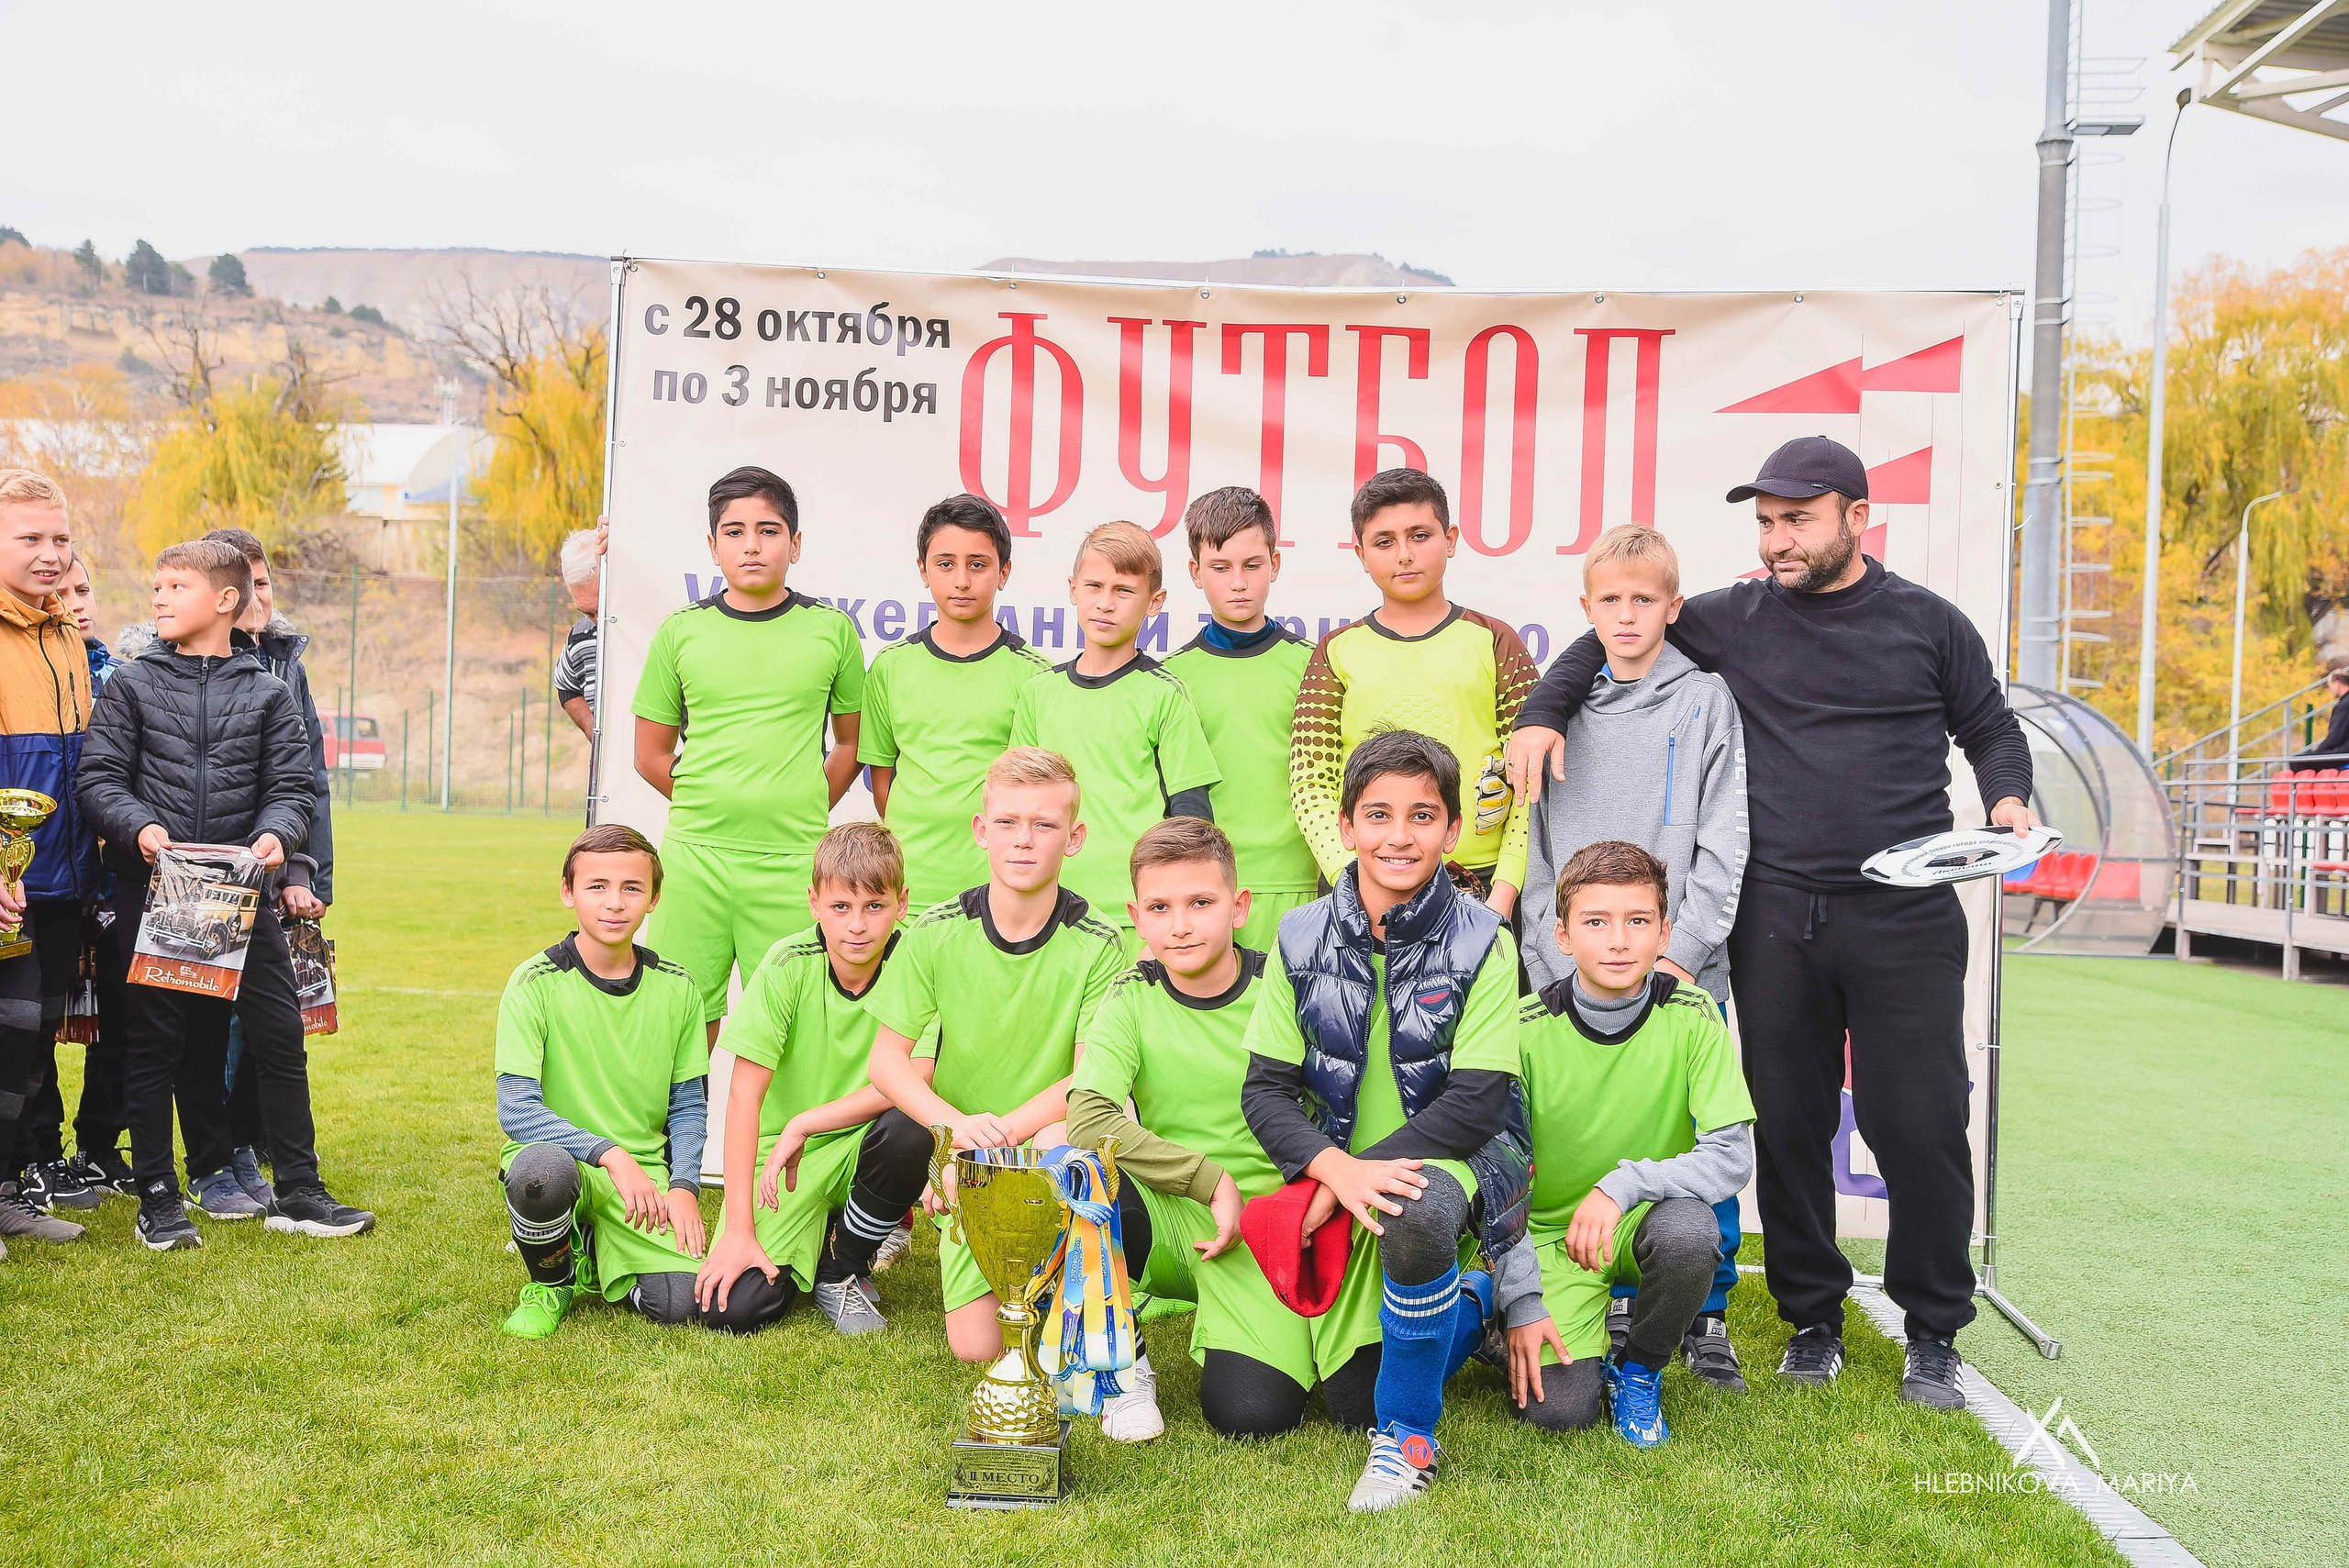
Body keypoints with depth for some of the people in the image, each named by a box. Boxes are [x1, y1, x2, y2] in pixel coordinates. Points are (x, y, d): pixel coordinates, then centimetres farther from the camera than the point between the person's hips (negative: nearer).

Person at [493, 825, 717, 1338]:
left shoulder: (676, 988, 2)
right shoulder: (535, 983, -9)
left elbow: (689, 1104, 10)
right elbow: (516, 1109, -16)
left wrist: (683, 1185, -7)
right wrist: (608, 1153, -27)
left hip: (643, 1170, 3)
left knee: (681, 1302, -20)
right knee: (543, 1171, -40)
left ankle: (587, 1255, 17)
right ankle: (551, 1281, -3)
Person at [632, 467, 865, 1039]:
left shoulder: (832, 630, 5)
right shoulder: (681, 631, 6)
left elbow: (850, 743, 15)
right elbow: (650, 755, 13)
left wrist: (804, 814, 7)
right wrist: (708, 806, 6)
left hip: (794, 862, -1)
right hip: (694, 856, 1)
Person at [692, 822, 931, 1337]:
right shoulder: (789, 965, -13)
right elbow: (745, 1092, -15)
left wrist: (804, 1124, -23)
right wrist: (738, 1230, -19)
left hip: (860, 1147, 1)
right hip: (784, 1159, 0)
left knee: (913, 1132, -33)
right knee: (737, 1305, -20)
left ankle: (843, 1271, -4)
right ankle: (811, 1241, 17)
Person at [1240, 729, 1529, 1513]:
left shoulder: (1483, 942, -11)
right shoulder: (1301, 939, -3)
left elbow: (1475, 1103, -17)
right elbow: (1265, 1090, -5)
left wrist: (1361, 1171, -22)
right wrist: (1335, 1165, -24)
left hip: (1457, 1157, -4)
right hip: (1342, 1169, 4)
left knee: (1413, 1211, -40)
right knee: (1352, 1401, 5)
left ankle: (1408, 1435, -17)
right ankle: (1477, 1297, 36)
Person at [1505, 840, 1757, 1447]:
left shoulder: (1692, 1019, -13)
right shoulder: (1525, 1028, -14)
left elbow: (1732, 1158, -16)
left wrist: (1624, 1184, -30)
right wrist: (1522, 1302, -13)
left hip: (1647, 1216, 1)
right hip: (1552, 1232, -1)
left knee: (1688, 1231, -35)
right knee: (1559, 1409, -20)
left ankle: (1638, 1370, -4)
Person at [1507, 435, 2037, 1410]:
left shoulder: (1926, 623, 7)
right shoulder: (1736, 620, 9)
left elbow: (1991, 730, 16)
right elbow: (1608, 637, 18)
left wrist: (2007, 802, -4)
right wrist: (1545, 715, 2)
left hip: (1904, 917, -1)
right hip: (1776, 917, 2)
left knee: (1918, 1123, -1)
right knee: (1789, 1125, 5)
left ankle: (1933, 1334, 16)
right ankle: (1812, 1318, 21)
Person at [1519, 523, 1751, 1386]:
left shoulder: (1706, 701, 2)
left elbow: (1724, 844, -3)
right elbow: (1535, 844, 10)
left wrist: (1680, 954, -11)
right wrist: (1556, 953, 0)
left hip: (1685, 970, -2)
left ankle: (1706, 1314, 14)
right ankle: (1616, 1303, 20)